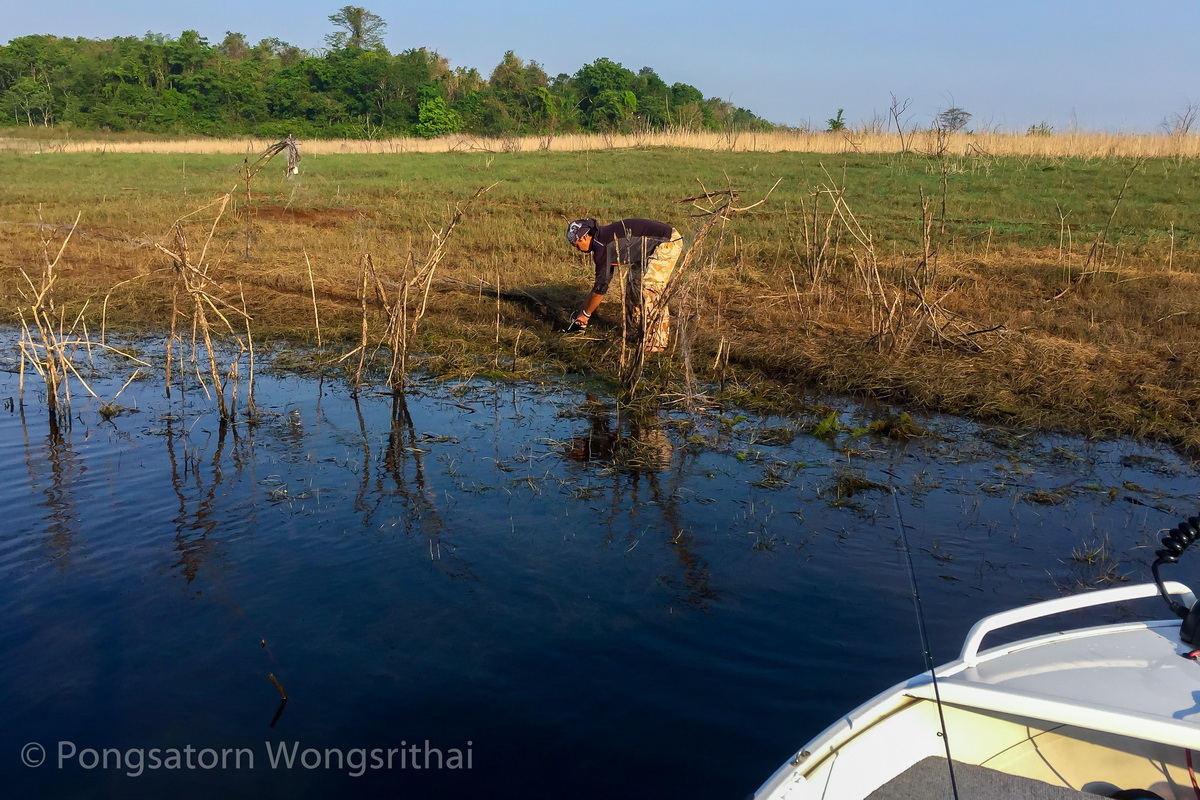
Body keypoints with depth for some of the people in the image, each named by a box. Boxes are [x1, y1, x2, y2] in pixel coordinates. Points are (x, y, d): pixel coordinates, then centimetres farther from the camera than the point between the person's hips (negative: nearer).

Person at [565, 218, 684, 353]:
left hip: (668, 242, -11)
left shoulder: (602, 246, -17)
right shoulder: (604, 237, 12)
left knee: (650, 288, -13)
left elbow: (601, 286, -12)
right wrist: (585, 308, 23)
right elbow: (604, 278, 20)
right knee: (634, 283, 12)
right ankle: (635, 334, 18)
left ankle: (656, 342, -9)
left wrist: (585, 314, 0)